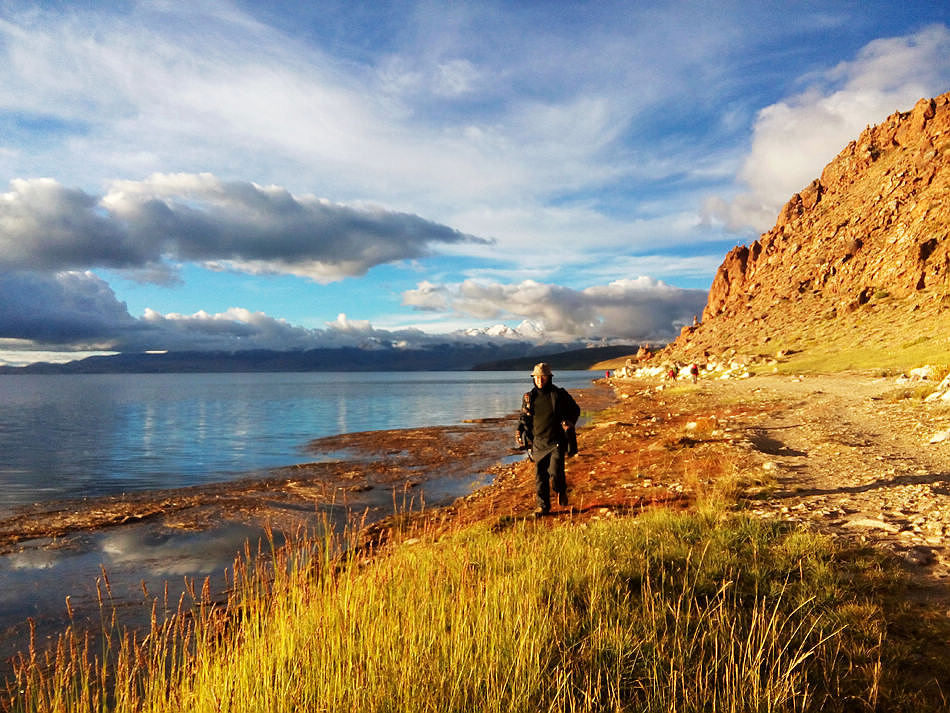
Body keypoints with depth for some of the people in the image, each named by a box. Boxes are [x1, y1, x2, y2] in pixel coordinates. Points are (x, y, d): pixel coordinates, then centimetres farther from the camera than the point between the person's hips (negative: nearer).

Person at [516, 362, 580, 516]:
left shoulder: (559, 394, -2)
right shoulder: (529, 397, 6)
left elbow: (575, 410, 9)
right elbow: (523, 417, 18)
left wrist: (569, 422, -7)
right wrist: (519, 432, 3)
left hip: (556, 442, -3)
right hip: (538, 443, 3)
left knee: (555, 473, -13)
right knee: (540, 476, 5)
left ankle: (561, 492, 20)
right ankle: (543, 506, 20)